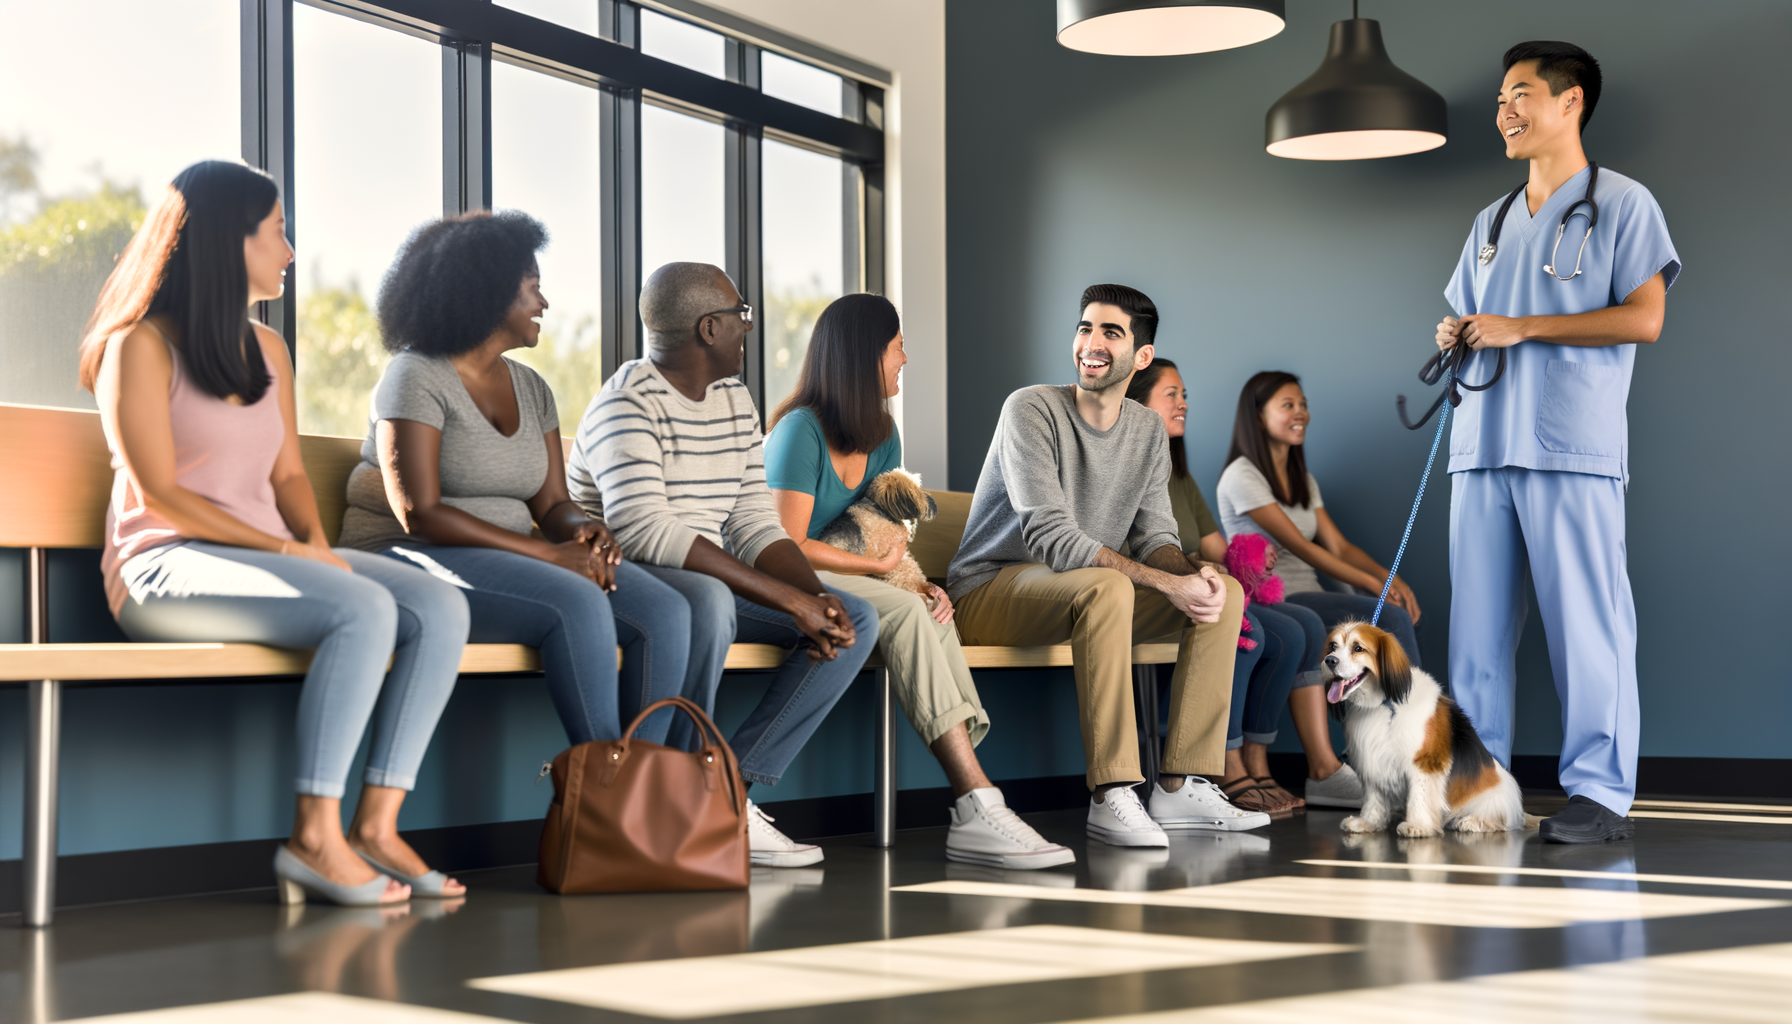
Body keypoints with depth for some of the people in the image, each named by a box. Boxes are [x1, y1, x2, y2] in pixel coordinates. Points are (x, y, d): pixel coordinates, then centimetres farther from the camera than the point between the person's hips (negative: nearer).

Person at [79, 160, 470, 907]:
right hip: (165, 566, -7)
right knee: (363, 610, -33)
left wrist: (317, 545, -4)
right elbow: (159, 494, -11)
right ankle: (315, 838, -30)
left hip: (265, 558, 7)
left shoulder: (268, 350, 19)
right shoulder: (143, 344, -4)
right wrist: (287, 550, -16)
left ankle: (376, 824, -21)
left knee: (438, 607, -17)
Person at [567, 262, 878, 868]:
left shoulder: (734, 400, 13)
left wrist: (814, 597, -13)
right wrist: (786, 597, -30)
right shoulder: (629, 402, -15)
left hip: (710, 585, 9)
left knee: (857, 619, -5)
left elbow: (755, 524, 8)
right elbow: (643, 529, -28)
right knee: (707, 600, -40)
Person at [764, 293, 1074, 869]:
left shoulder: (883, 438, 14)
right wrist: (881, 567, -11)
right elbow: (789, 547, -15)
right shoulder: (800, 432, -11)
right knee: (905, 611, -31)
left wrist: (923, 584, -7)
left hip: (852, 585, 7)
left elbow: (890, 537, 14)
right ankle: (979, 808, -37)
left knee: (924, 610, -25)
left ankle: (975, 817, -37)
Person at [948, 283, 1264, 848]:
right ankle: (1111, 796, -35)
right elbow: (1049, 536, -24)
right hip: (991, 590, -7)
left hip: (1096, 595, 7)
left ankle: (1182, 785, -13)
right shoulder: (1032, 410, -15)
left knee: (1223, 591, -8)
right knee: (1106, 587, -37)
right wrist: (1165, 584, -30)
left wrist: (1191, 573, -21)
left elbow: (1155, 536, 5)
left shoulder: (1148, 430, 8)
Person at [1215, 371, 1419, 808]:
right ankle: (1324, 772, -45)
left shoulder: (1302, 479, 22)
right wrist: (1371, 584, -16)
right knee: (1306, 627, -41)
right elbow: (1299, 546, -12)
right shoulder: (1242, 476, -5)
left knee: (1394, 616, -21)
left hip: (1306, 597, 7)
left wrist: (1391, 578, -6)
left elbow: (1339, 546, 13)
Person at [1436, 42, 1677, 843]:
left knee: (1585, 620, -7)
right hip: (1482, 443, 6)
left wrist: (1522, 327, -12)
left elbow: (1644, 319, -8)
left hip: (1574, 446, -6)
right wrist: (1455, 337, 3)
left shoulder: (1621, 203, 2)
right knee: (1477, 620, 5)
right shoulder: (1492, 221, 23)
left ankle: (1602, 792, -3)